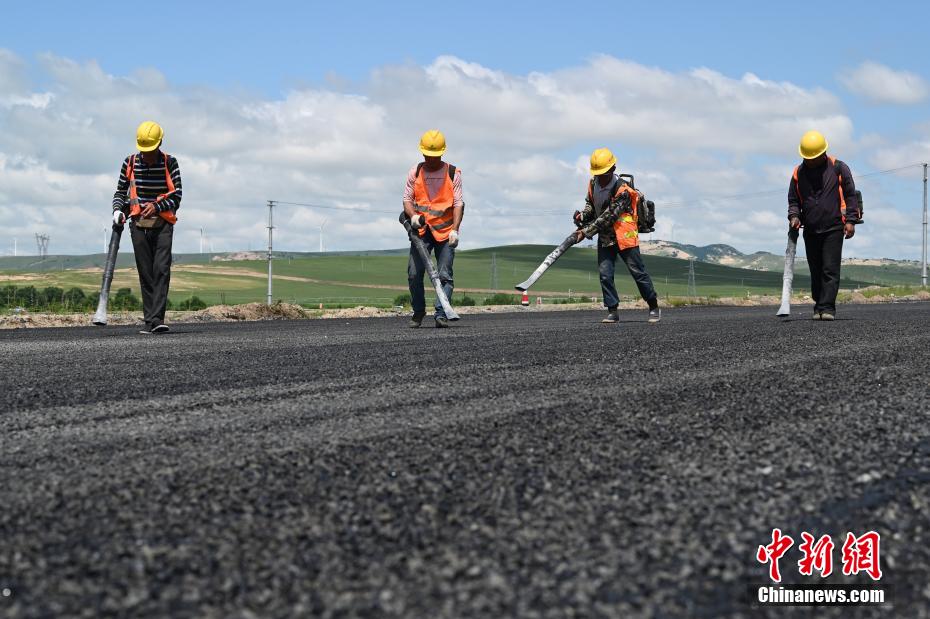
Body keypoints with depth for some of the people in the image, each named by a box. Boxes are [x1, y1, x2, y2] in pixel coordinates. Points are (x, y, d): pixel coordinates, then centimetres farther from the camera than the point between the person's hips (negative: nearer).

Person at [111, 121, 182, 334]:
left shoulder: (170, 163, -2)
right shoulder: (130, 163, 4)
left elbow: (176, 197, -2)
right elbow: (120, 192, 13)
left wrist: (156, 206, -18)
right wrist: (118, 210, -6)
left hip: (162, 224, -2)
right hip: (138, 224, 2)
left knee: (162, 268, -15)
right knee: (145, 273, 2)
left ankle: (157, 318, -21)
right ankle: (149, 320, 5)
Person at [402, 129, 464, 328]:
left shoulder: (453, 173, 2)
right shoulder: (415, 172, 8)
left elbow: (458, 203, -2)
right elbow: (407, 198, 8)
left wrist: (455, 230, -14)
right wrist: (413, 215, -14)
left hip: (445, 231, -2)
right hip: (421, 230, 2)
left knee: (444, 275, -6)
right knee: (414, 273, -2)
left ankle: (441, 314, -7)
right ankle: (418, 312, 14)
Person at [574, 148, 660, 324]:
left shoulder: (622, 190, -21)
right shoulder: (593, 184, 1)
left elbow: (608, 217, -24)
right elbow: (590, 203, 19)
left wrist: (587, 232, -24)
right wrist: (583, 216, -3)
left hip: (624, 236, -6)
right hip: (605, 238, 6)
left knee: (638, 273, 0)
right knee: (605, 274, -4)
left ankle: (654, 308, 12)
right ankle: (612, 312, 1)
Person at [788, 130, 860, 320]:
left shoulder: (838, 168, 1)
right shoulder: (798, 173, 9)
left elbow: (850, 195, 3)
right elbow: (793, 199, 17)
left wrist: (850, 220, -6)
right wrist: (794, 216, -2)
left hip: (833, 228, -4)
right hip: (810, 230, 4)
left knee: (830, 270, -10)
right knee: (816, 271, 7)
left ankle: (827, 308, -13)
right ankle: (818, 307, 16)